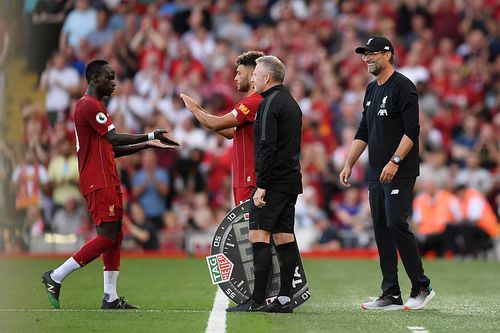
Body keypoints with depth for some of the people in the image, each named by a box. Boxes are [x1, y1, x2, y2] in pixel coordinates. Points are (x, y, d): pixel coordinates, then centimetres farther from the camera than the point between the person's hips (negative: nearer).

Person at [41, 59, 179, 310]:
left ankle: (110, 298, 6)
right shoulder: (90, 105, -11)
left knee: (115, 237, 7)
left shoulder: (93, 106, 22)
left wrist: (147, 144, 18)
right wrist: (150, 136, -20)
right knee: (107, 237, -12)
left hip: (108, 182, 11)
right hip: (99, 183, -11)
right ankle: (55, 277, -7)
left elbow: (112, 149, 23)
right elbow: (114, 139, -21)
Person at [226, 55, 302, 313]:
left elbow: (267, 147, -19)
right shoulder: (291, 103, 19)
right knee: (284, 237, 8)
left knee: (258, 235, -10)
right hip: (291, 180, 10)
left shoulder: (270, 104, -12)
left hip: (274, 181, -10)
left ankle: (257, 299, -14)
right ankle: (284, 298, 7)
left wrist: (261, 185, -20)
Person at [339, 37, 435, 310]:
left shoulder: (402, 86, -8)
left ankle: (421, 288, -6)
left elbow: (412, 130, -15)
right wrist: (349, 164, 16)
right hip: (376, 174, 9)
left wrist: (395, 161, -23)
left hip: (400, 173, -9)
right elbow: (363, 132, 23)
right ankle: (391, 295, 7)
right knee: (381, 229, 5)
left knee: (396, 224, -15)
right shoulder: (371, 90, 18)